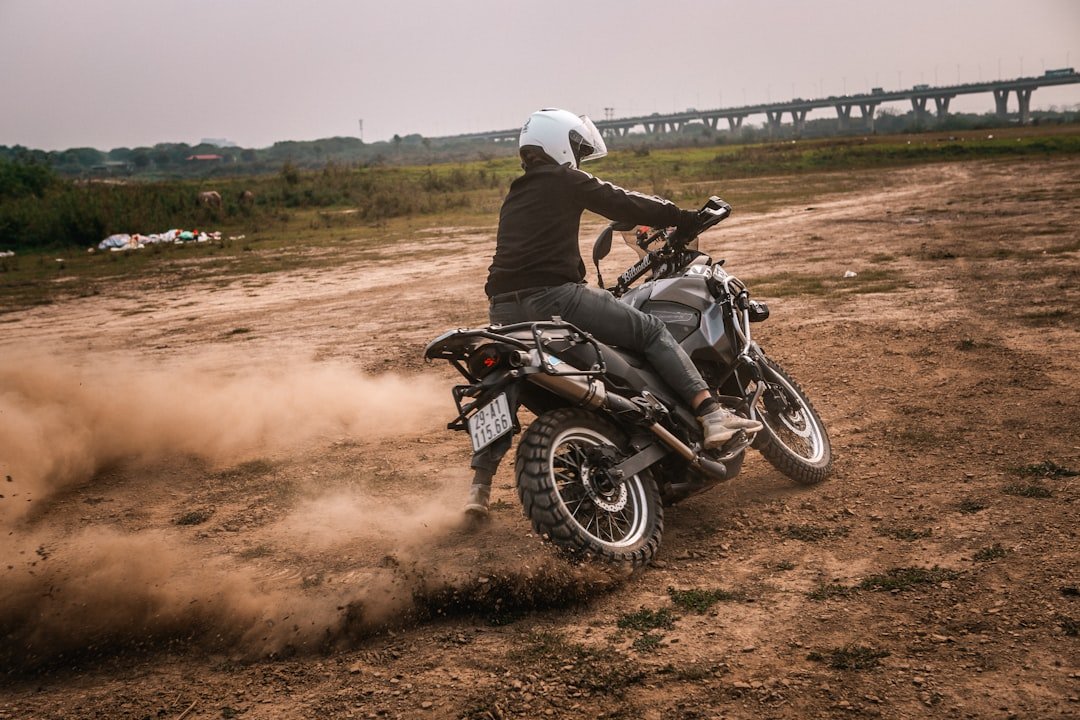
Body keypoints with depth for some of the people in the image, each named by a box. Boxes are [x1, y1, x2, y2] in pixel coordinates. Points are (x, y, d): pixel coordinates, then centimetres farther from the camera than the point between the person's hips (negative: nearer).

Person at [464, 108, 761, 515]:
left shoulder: (513, 198, 28)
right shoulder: (565, 181, 6)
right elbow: (626, 205, 4)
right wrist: (684, 219, 15)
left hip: (505, 307, 7)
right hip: (552, 295, -7)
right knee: (652, 332, 0)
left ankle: (480, 484, 19)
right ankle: (712, 416, -12)